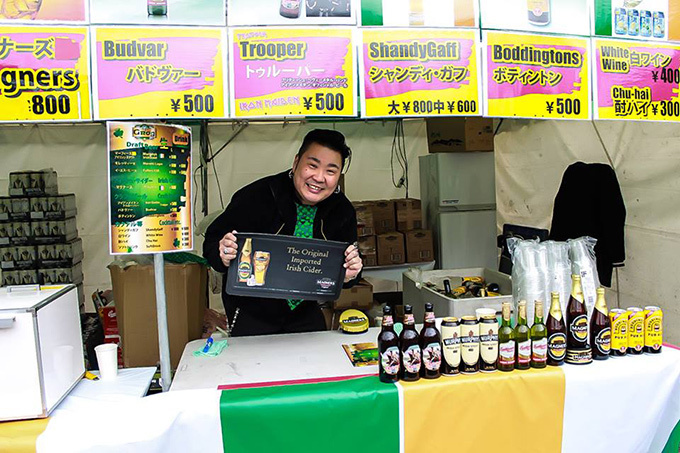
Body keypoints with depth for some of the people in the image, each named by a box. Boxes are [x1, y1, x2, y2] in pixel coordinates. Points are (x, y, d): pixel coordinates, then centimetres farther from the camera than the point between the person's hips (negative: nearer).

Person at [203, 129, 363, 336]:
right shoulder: (257, 196, -22)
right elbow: (212, 243, -13)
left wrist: (348, 275, -22)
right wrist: (223, 256, -35)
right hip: (251, 313, -3)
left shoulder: (343, 210, -8)